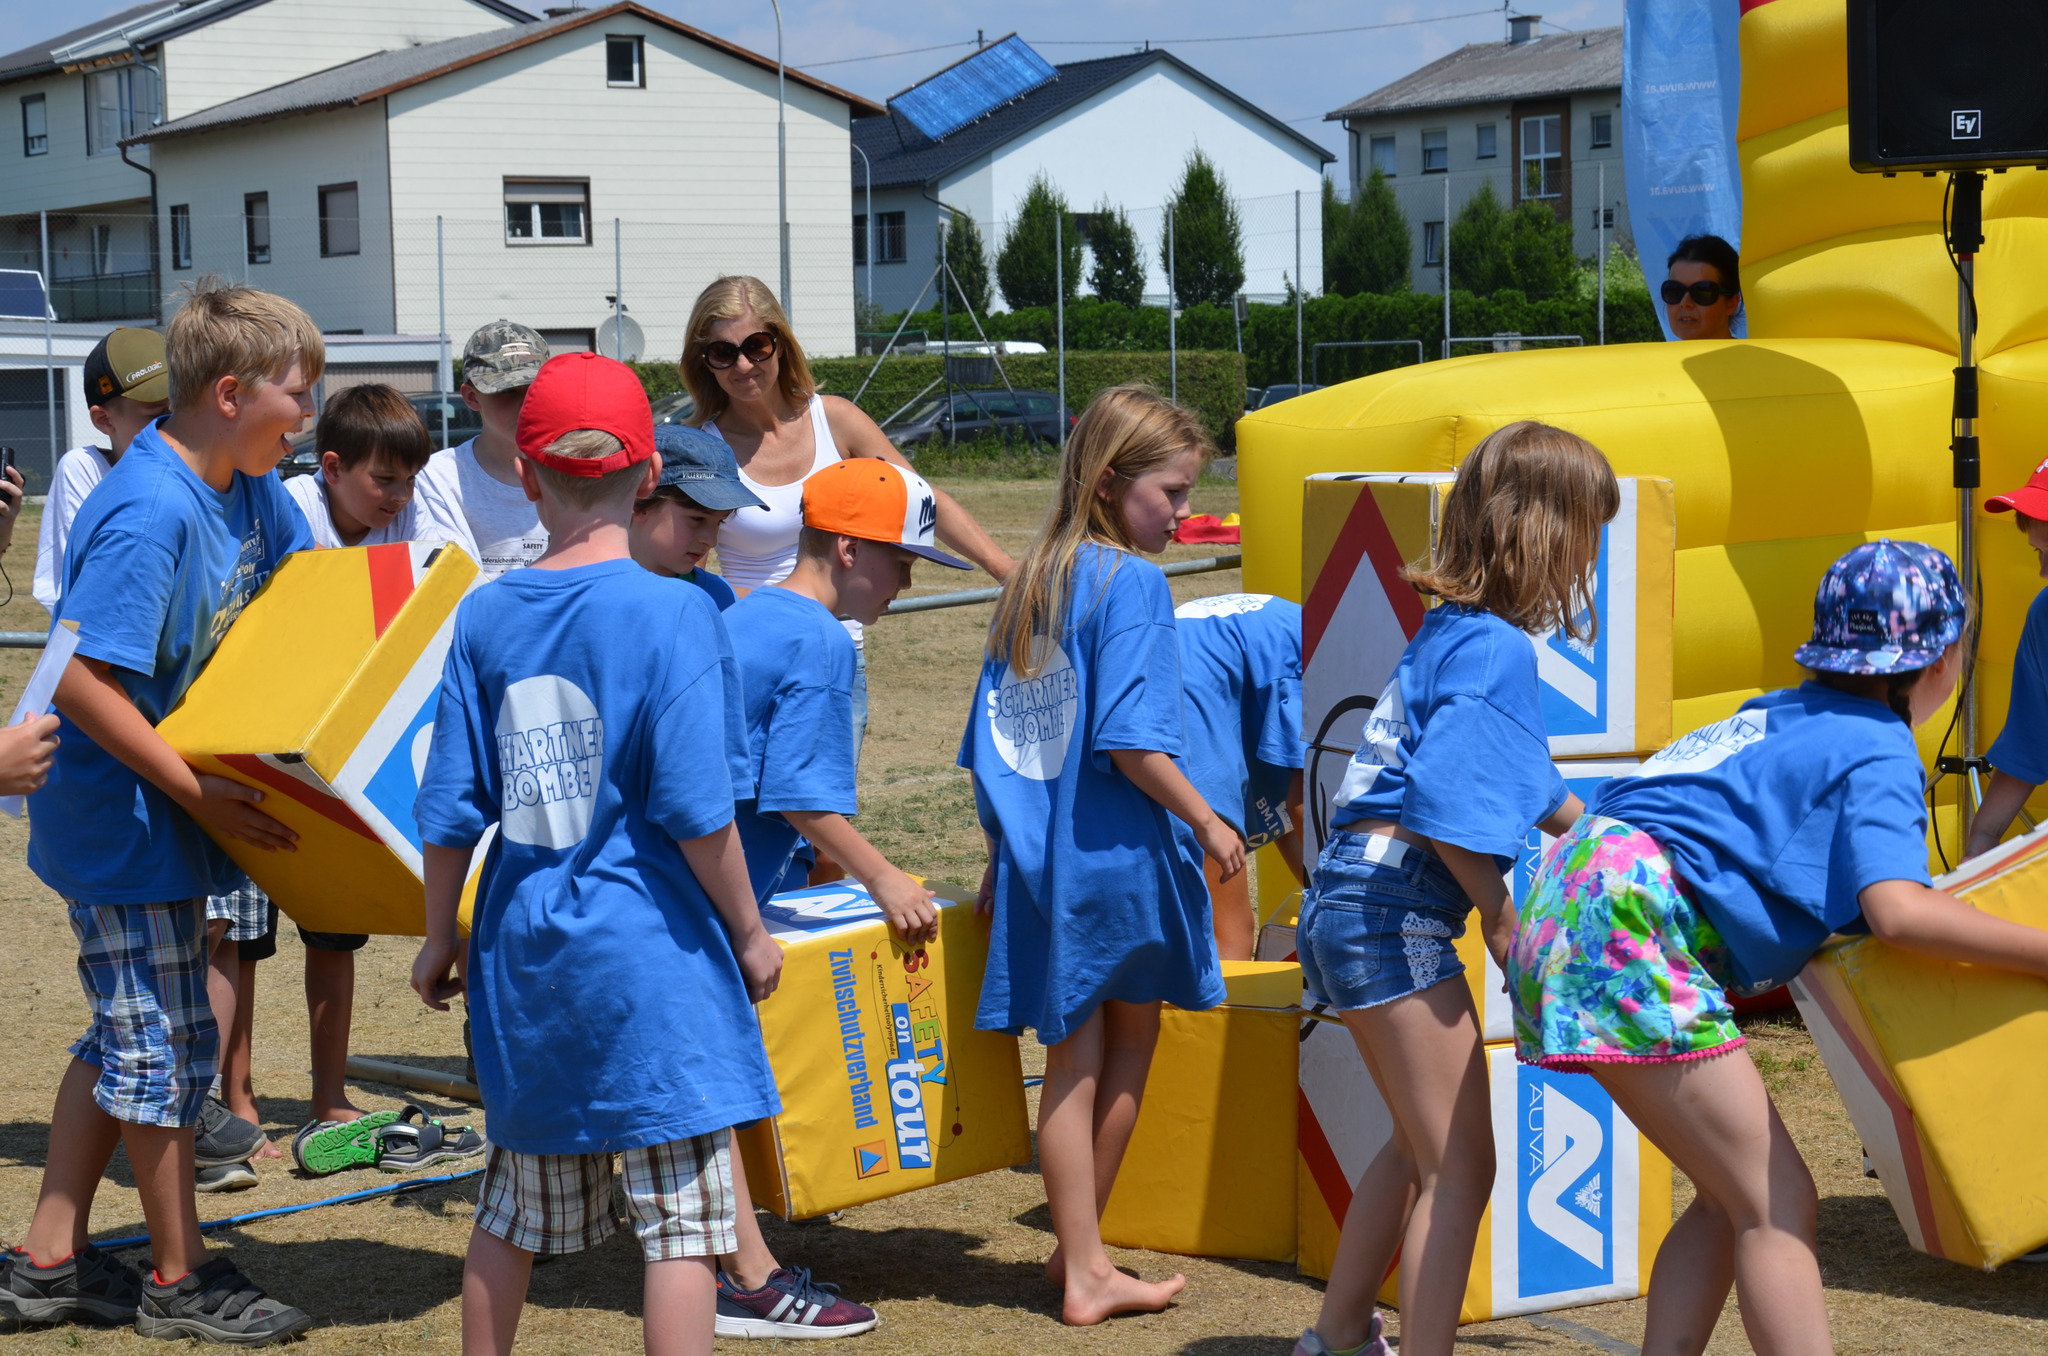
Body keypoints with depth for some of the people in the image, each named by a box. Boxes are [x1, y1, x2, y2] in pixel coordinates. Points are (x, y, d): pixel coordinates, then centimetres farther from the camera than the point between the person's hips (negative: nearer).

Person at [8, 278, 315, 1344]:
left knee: (126, 1036, 16)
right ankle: (180, 1282, 16)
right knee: (163, 1043, 2)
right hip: (122, 811, -10)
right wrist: (200, 793, -25)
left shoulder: (244, 486, 3)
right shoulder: (149, 514, -25)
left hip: (166, 804, 10)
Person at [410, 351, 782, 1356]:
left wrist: (441, 939, 17)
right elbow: (696, 811, -15)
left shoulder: (486, 616, 1)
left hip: (523, 948, 5)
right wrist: (750, 934, -1)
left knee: (516, 1205, 19)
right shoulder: (673, 613, -12)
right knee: (681, 1209, 1)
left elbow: (451, 809, 4)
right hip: (653, 959, -5)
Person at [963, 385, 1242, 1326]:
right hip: (1119, 853, -6)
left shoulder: (1029, 582, 9)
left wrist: (1003, 856, 20)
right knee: (1131, 1043, 12)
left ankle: (1081, 1264, 15)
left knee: (1073, 1058, 11)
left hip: (1039, 858, 6)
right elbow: (1130, 739, -20)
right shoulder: (1132, 585, -13)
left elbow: (992, 742, 12)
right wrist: (1207, 824, -10)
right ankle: (1082, 1253, 18)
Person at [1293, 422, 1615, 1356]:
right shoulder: (1494, 648, -15)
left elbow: (1522, 788, 27)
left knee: (1424, 1143, 24)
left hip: (1350, 899, 10)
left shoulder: (1451, 632, 15)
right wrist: (1501, 913, -11)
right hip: (1393, 913, -10)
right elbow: (1449, 810, -23)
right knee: (1459, 1165, -3)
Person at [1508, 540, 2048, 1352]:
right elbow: (1896, 911, -23)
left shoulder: (1792, 716, 20)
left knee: (1730, 1200, 14)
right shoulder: (1877, 755, -6)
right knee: (1777, 1206, -7)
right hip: (1630, 923, -9)